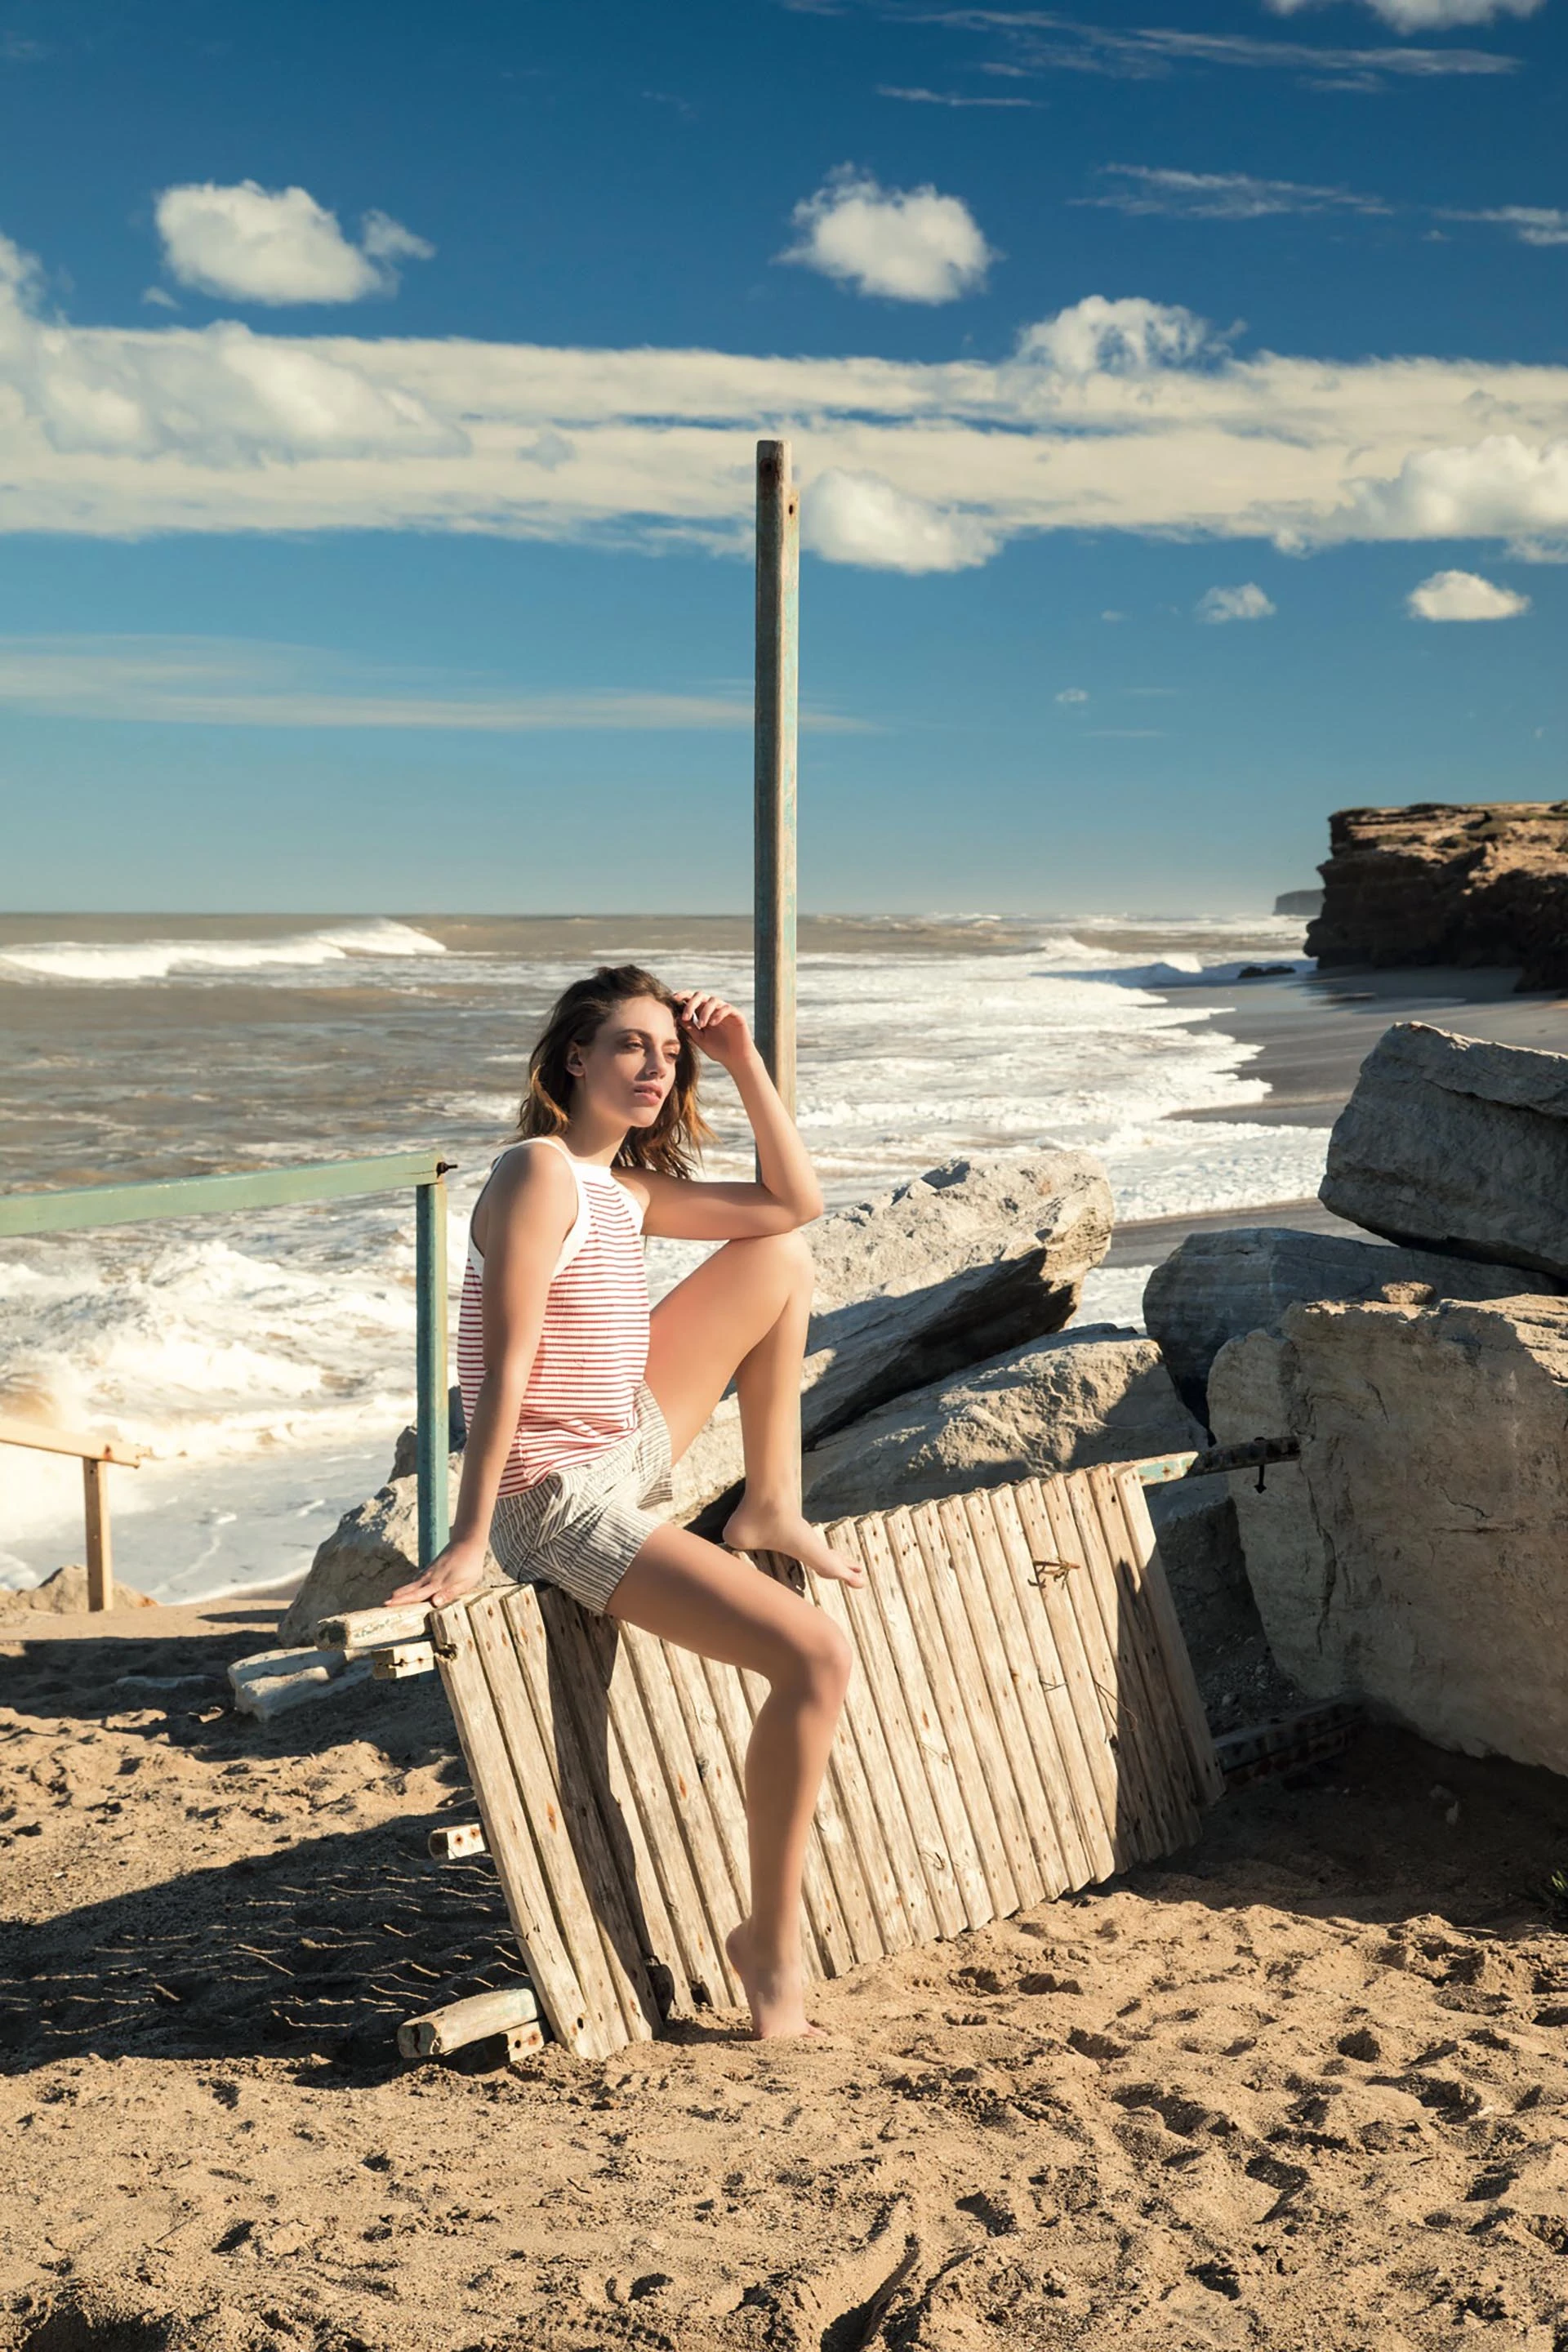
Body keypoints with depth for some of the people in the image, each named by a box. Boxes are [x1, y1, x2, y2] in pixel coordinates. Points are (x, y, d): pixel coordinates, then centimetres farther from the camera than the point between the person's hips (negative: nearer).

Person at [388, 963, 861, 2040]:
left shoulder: (630, 1188, 8)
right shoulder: (542, 1171, -17)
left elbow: (796, 1202, 13)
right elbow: (505, 1366, -21)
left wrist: (745, 1061, 6)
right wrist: (469, 1542, -22)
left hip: (635, 1446, 10)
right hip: (566, 1505, -10)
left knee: (784, 1256, 14)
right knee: (818, 1659, -18)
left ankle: (771, 1510, 18)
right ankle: (772, 1941, -1)